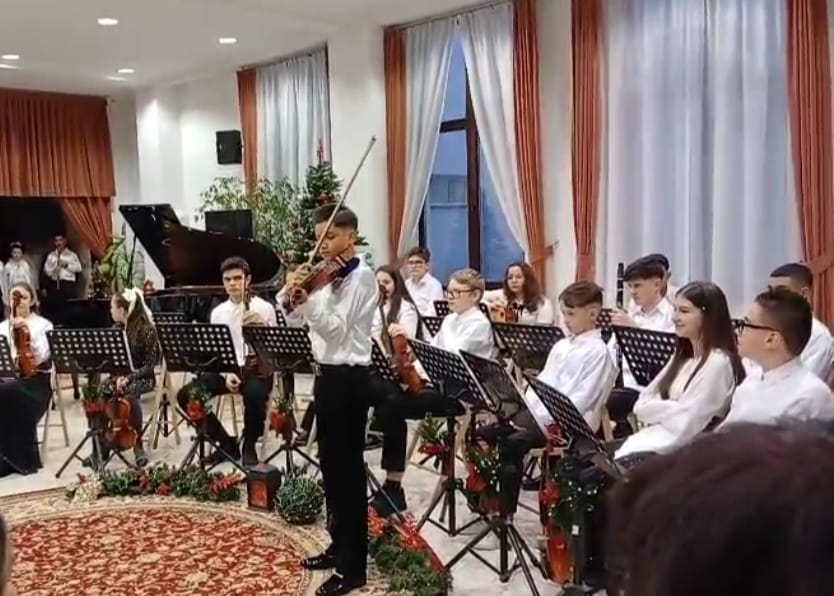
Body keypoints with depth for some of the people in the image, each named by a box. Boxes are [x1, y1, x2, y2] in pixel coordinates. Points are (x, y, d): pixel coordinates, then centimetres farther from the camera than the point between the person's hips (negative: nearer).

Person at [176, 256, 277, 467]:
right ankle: (226, 442, 2)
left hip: (257, 369, -4)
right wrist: (227, 373, -10)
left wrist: (263, 327, -22)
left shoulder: (264, 308, -1)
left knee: (254, 393, -40)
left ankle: (249, 446, -9)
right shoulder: (217, 312, 10)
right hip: (226, 369, 5)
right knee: (185, 395, -15)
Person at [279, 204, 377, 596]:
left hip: (349, 379, -9)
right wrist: (290, 293, -12)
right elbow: (290, 314, 8)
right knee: (330, 465, 16)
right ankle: (339, 546, 31)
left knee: (348, 469, -3)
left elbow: (336, 328, -21)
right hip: (327, 374, 9)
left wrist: (304, 299, -30)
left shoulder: (360, 276, -13)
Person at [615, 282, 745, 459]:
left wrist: (651, 410, -1)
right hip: (659, 438, 8)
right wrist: (662, 411, -9)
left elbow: (685, 422, -15)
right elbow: (644, 401, 11)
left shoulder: (718, 362, -11)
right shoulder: (682, 356, 16)